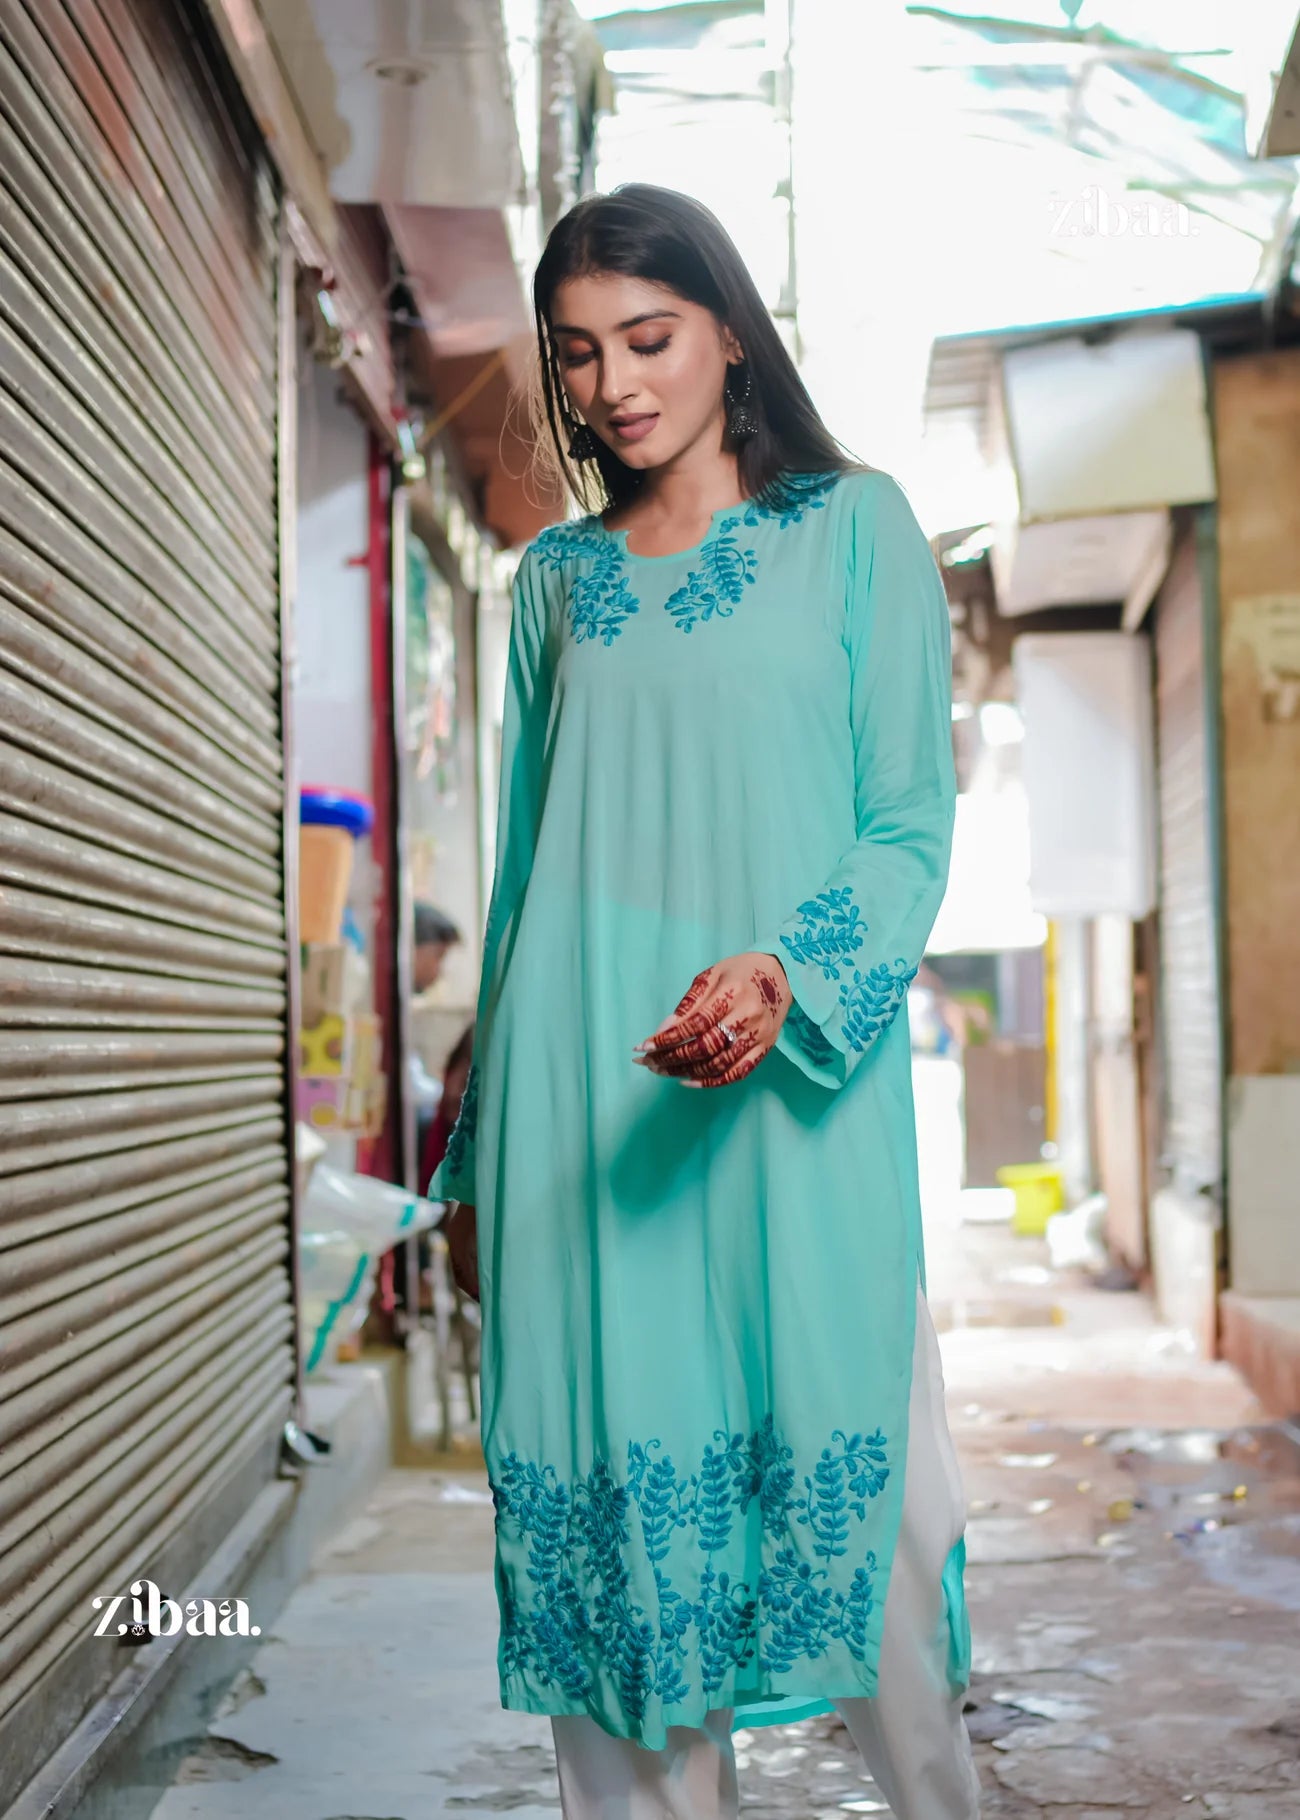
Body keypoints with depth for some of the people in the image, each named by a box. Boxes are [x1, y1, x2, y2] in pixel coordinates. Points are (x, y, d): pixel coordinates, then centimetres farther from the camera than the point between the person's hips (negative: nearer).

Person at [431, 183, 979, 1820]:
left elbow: (911, 817, 0)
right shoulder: (557, 576, 16)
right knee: (612, 1482, 0)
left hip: (797, 1087, -3)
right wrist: (476, 1154, 15)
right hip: (578, 1103, 3)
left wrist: (785, 978, -20)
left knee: (851, 1475, -5)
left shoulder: (853, 527, 6)